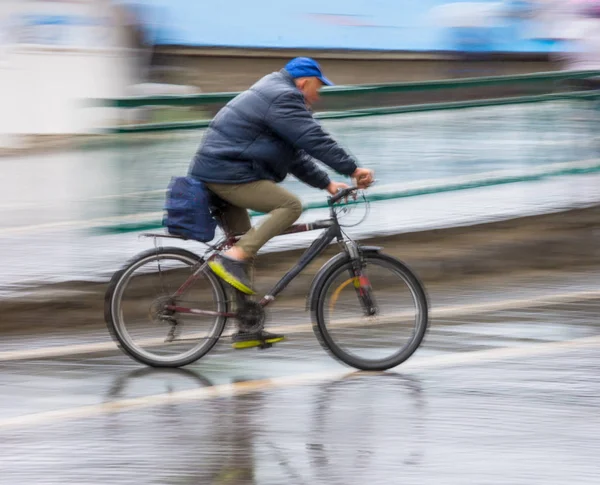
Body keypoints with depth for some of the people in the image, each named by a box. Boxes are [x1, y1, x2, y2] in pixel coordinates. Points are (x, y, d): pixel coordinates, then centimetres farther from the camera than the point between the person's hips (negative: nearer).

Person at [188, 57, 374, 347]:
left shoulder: (272, 95, 24)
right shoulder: (283, 99, -10)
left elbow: (295, 154, 25)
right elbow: (315, 141, -18)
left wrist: (326, 183, 19)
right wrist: (352, 169, -15)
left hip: (212, 172, 11)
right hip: (228, 174, -11)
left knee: (246, 247, 13)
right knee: (290, 205, -16)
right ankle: (233, 258, -21)